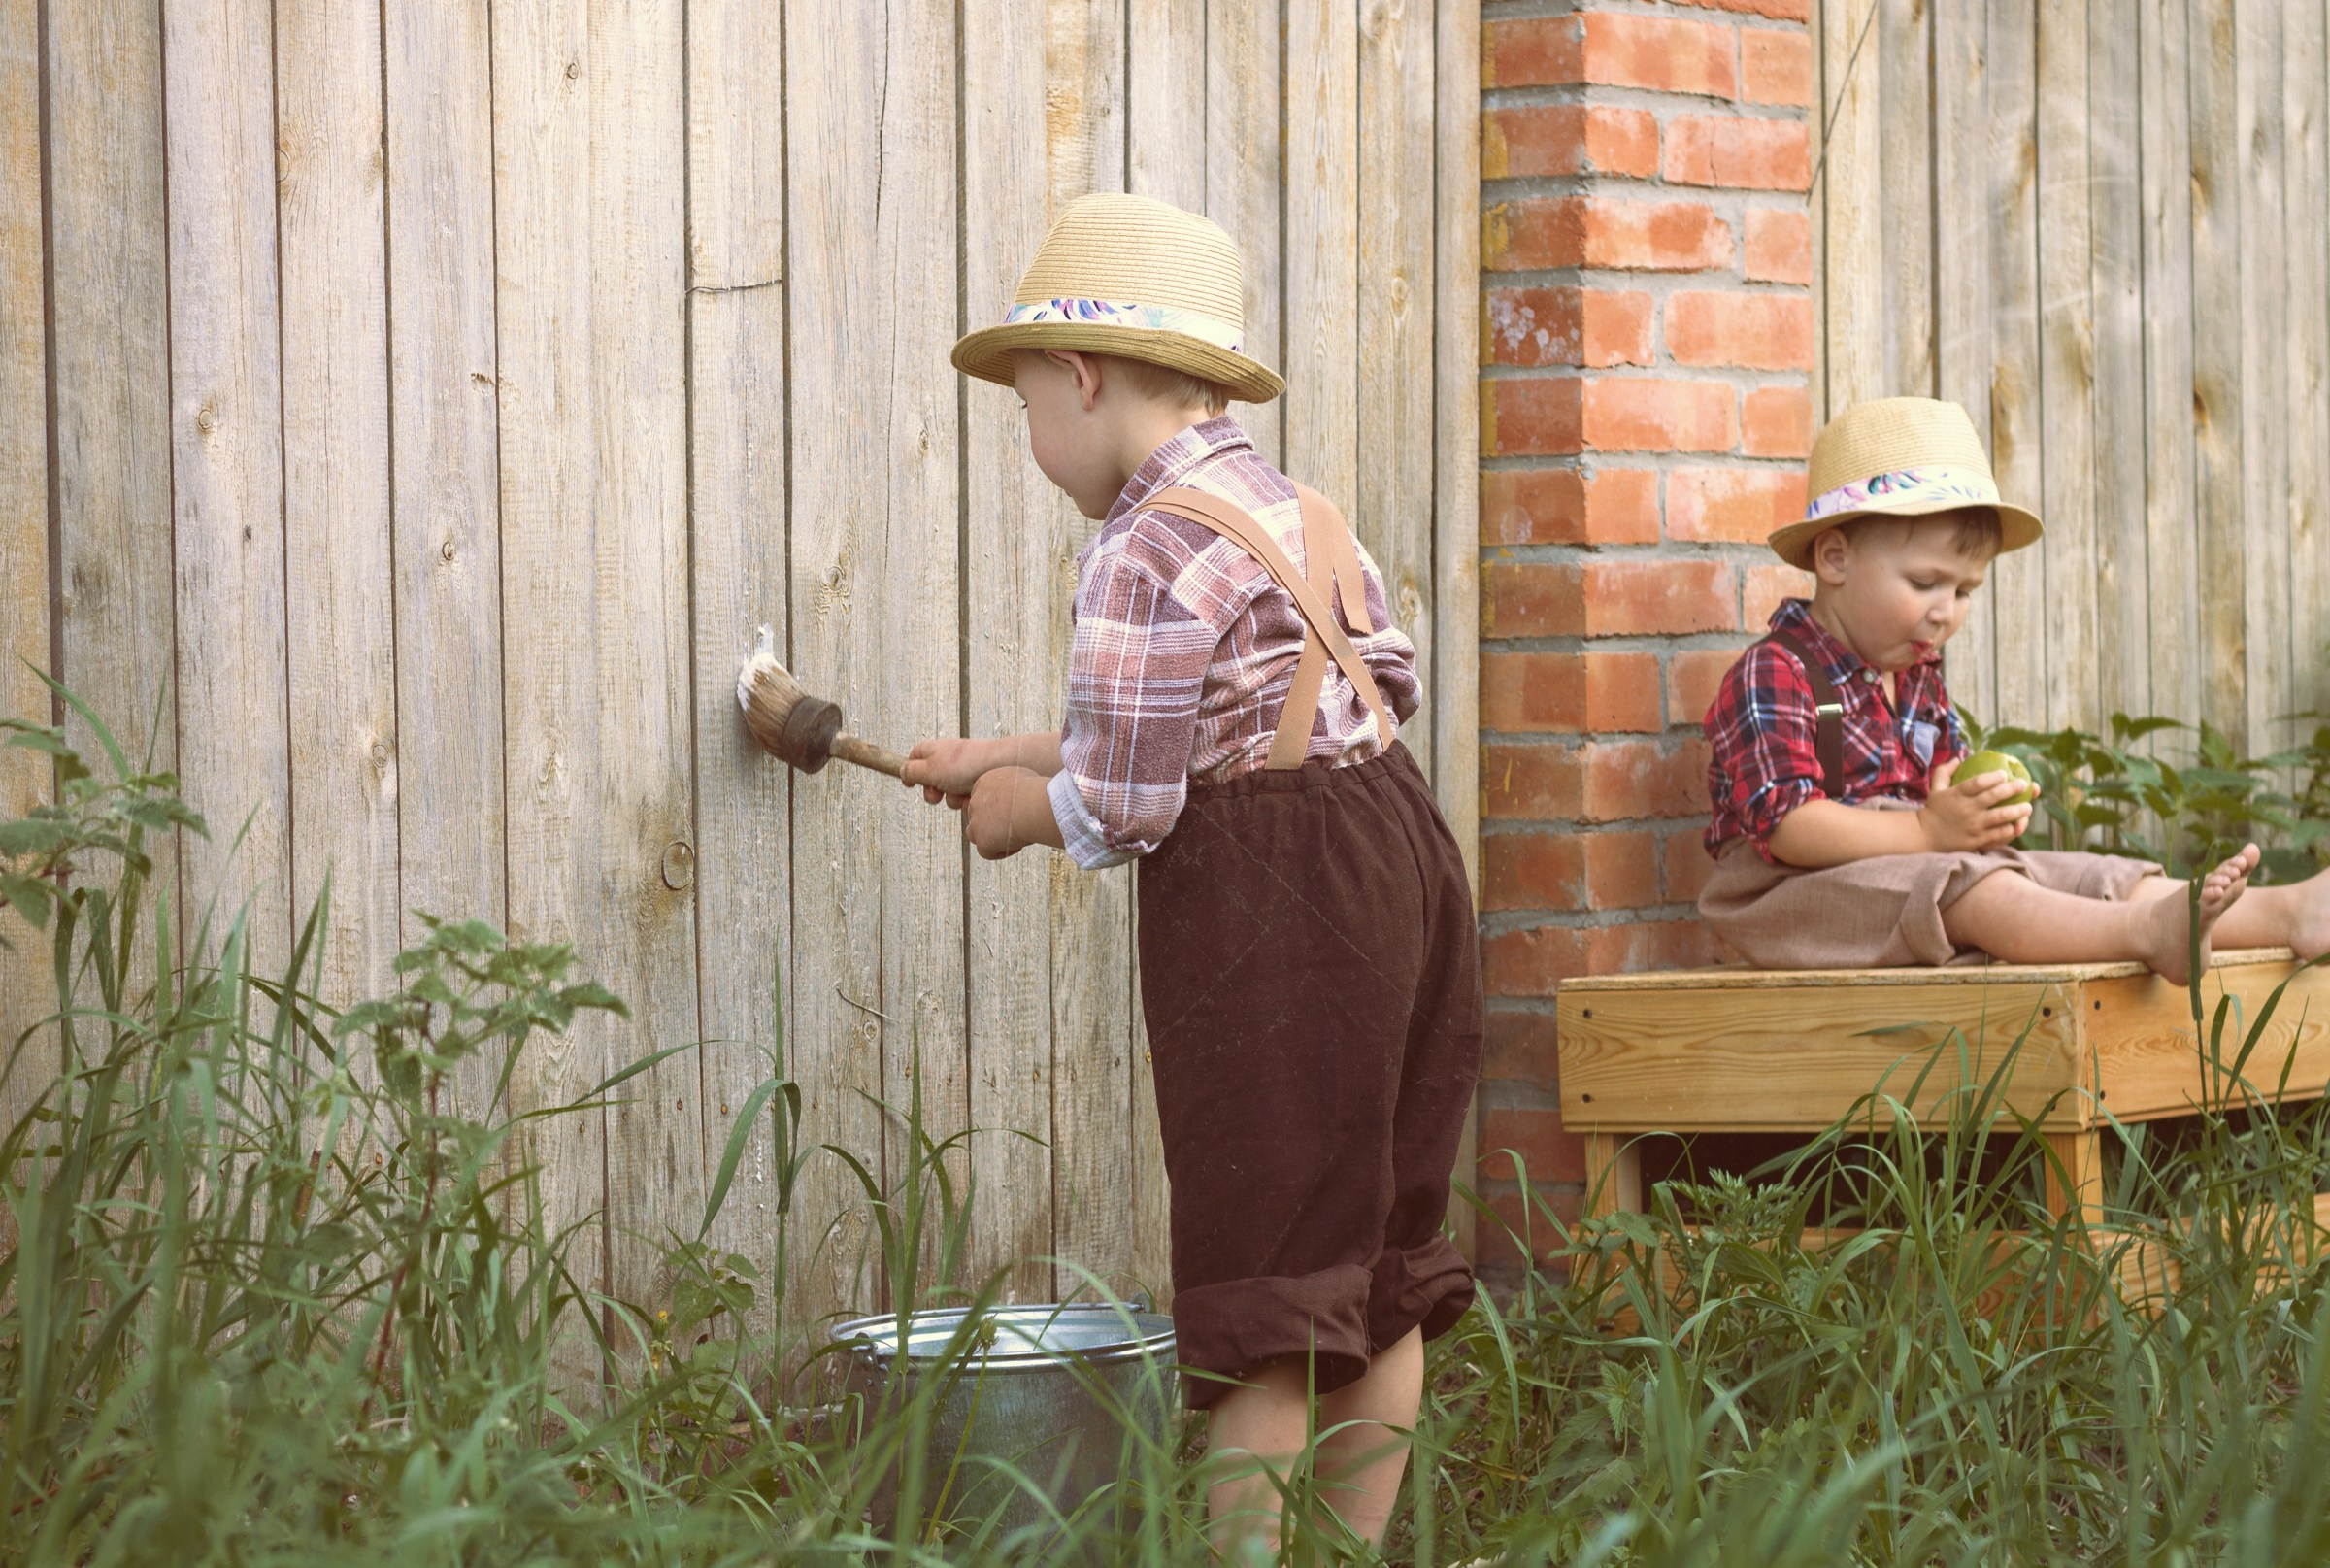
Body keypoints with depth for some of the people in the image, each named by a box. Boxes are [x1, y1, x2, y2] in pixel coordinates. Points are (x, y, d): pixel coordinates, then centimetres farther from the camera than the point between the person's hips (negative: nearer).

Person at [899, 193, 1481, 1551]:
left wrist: (1021, 810, 7)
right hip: (1401, 851, 9)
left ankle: (1244, 1542, -4)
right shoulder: (1294, 510, 14)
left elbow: (1117, 808, -15)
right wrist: (1004, 757, 28)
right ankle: (1360, 1542, 20)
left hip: (1262, 905, -9)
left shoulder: (1146, 559, -15)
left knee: (1266, 1262, -6)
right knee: (1381, 1258, 13)